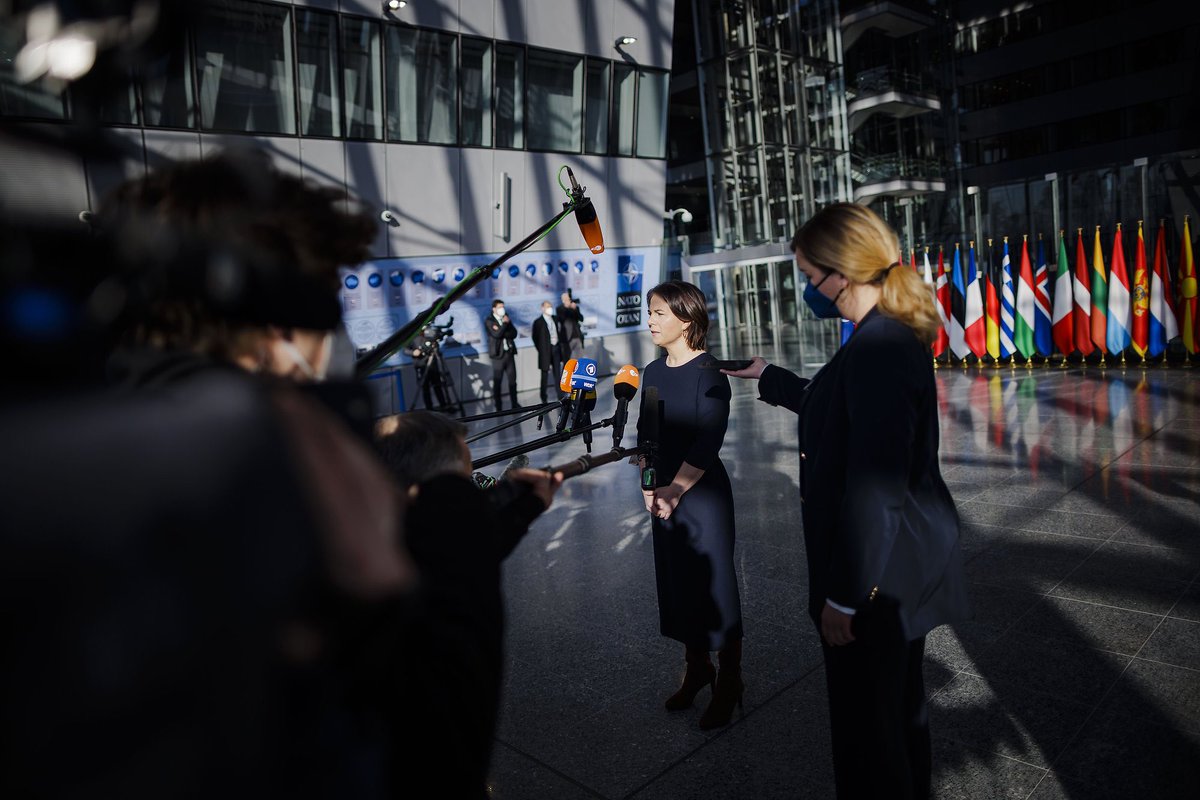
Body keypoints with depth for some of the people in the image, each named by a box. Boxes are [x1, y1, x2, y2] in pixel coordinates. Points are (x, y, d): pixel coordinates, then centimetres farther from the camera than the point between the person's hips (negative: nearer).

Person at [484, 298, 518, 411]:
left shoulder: (506, 318, 12)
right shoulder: (489, 321, -4)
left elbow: (514, 333, 1)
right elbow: (497, 334, -19)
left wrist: (503, 333, -13)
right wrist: (505, 323, -11)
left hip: (509, 353, 5)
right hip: (498, 355, -5)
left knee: (512, 379, 8)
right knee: (497, 381, 1)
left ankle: (514, 403, 16)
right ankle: (498, 406, 8)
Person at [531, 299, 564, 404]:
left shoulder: (555, 319, 7)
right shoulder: (538, 322, -9)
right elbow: (535, 337, -7)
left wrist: (560, 343, 7)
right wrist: (541, 349, -7)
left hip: (556, 348, 5)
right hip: (546, 350, -5)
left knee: (557, 372, 11)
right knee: (545, 374, 3)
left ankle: (560, 394, 18)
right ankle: (544, 397, 13)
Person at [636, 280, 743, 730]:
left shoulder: (708, 372, -13)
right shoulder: (652, 372, 7)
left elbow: (707, 443, -18)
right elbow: (645, 435, 9)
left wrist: (675, 490, -16)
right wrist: (649, 488, -1)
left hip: (702, 493, -7)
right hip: (663, 496, 7)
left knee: (714, 583, 3)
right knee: (676, 581, 15)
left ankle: (728, 684, 21)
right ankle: (696, 670, 35)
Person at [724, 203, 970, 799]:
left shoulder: (877, 349, -25)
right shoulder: (896, 335, 7)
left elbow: (875, 487, -27)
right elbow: (838, 411, 23)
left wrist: (844, 595, -21)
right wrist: (765, 375, 28)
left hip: (877, 577, -10)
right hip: (905, 567, 10)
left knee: (867, 723, 8)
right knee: (900, 709, 27)